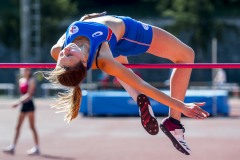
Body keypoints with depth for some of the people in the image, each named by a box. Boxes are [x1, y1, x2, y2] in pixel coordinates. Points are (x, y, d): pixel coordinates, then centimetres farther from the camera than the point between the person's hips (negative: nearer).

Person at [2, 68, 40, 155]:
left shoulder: (31, 81, -9)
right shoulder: (21, 80, 12)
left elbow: (29, 94, -16)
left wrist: (18, 101, -22)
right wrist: (19, 101, 3)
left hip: (29, 105, -7)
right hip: (23, 105, 7)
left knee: (32, 126, -4)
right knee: (18, 126, 6)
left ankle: (36, 148, 1)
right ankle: (13, 146, 7)